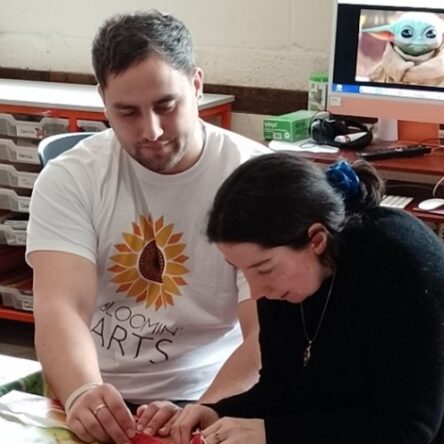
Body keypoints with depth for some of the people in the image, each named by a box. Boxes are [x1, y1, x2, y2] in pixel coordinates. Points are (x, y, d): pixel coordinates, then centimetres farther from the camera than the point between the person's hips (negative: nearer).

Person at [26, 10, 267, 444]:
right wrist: (82, 393, -35)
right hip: (91, 404, 2)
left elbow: (270, 334, -13)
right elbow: (61, 307, -15)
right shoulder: (69, 179, -4)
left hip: (213, 404, -1)